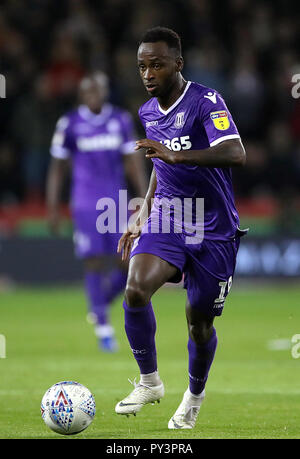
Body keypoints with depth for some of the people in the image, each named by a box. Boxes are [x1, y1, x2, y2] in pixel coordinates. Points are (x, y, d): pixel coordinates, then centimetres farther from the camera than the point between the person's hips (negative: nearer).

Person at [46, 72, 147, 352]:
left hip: (117, 202, 3)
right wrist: (53, 208, 1)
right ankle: (103, 328, -1)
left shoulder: (121, 121, 6)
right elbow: (57, 168, 4)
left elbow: (132, 163, 11)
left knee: (125, 264, -1)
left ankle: (99, 306, 26)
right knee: (95, 263, -7)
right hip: (86, 203, -3)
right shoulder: (69, 124, -2)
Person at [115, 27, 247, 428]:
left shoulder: (206, 101, -16)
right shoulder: (147, 113, 8)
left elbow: (236, 154, -32)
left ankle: (194, 396, 32)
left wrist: (175, 155, -42)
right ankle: (150, 381, -5)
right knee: (135, 289, -23)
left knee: (199, 323, 3)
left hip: (214, 230, -4)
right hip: (167, 219, 4)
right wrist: (142, 218, 18)